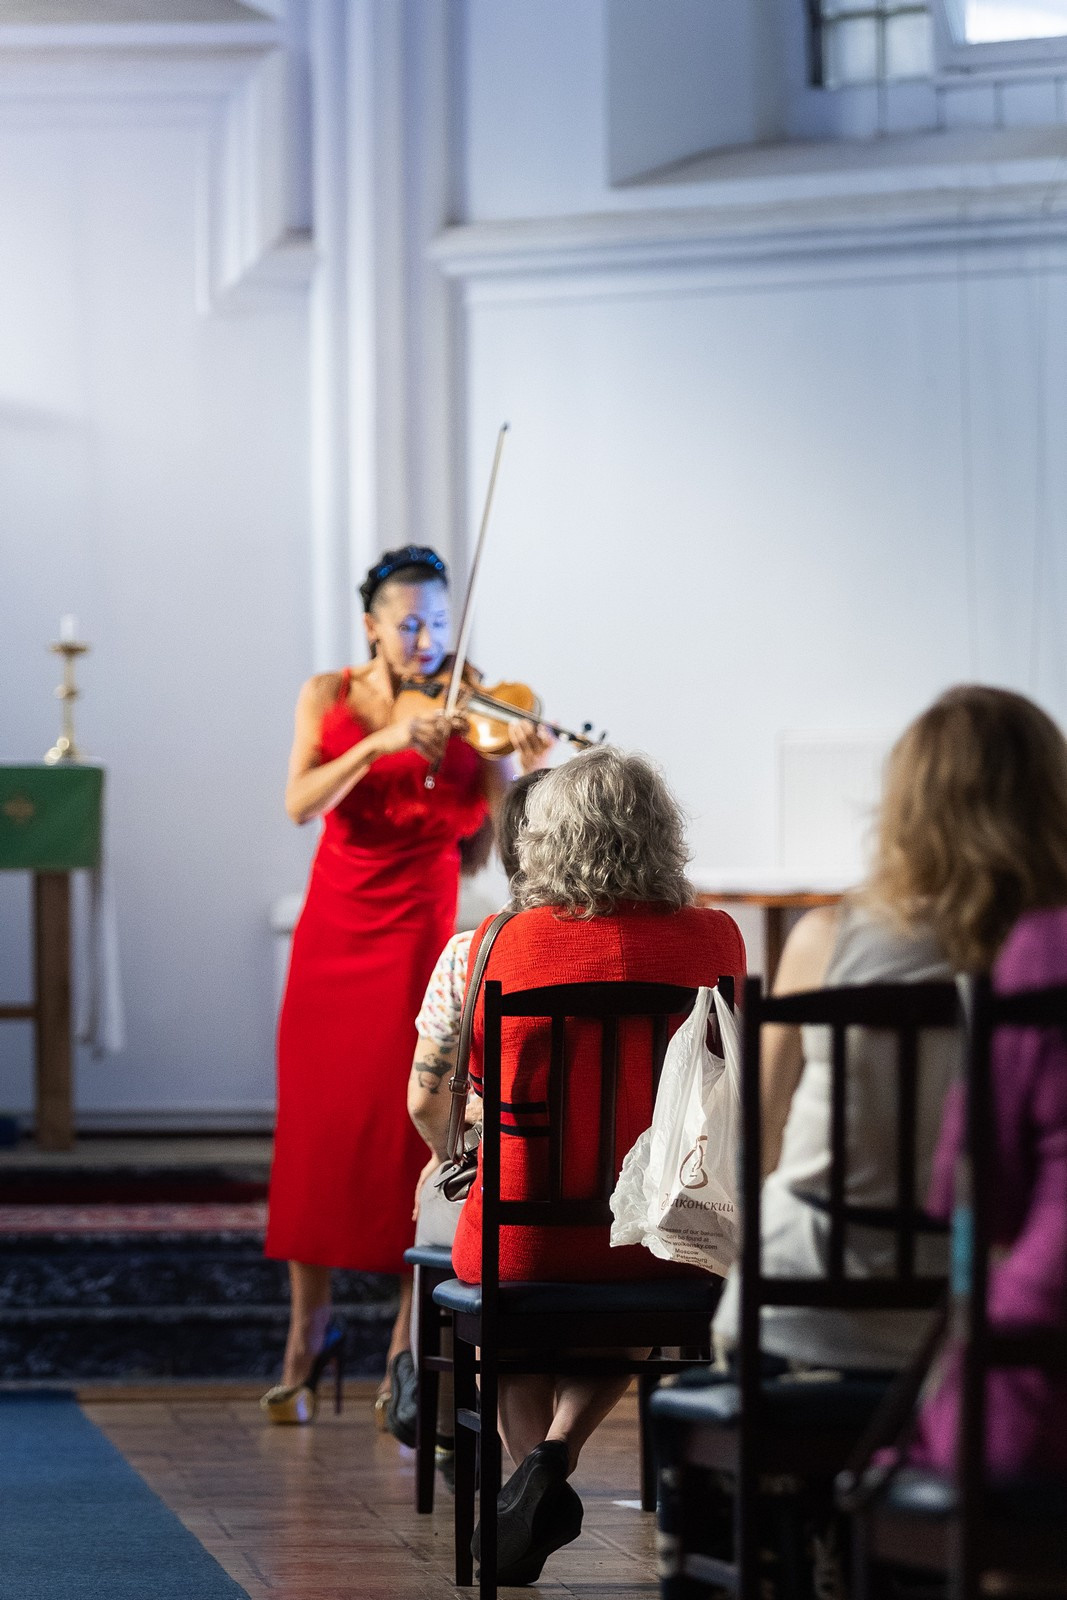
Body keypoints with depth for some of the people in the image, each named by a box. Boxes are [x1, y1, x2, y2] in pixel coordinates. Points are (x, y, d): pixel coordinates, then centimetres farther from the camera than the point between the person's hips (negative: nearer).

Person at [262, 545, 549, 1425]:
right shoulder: (330, 697, 5)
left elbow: (496, 831, -10)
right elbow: (300, 802, -11)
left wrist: (529, 770, -26)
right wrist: (381, 742, -23)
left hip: (419, 931, -2)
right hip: (335, 926, 2)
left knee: (410, 1129, -7)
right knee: (316, 1126, 1)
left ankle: (410, 1349, -1)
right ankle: (308, 1333, 12)